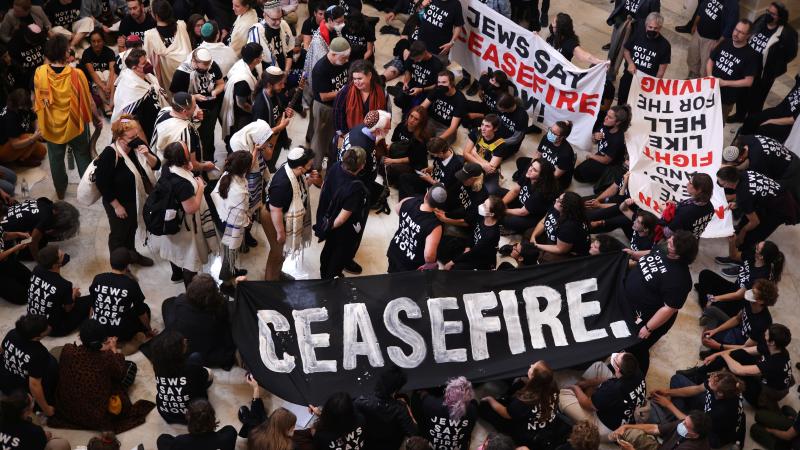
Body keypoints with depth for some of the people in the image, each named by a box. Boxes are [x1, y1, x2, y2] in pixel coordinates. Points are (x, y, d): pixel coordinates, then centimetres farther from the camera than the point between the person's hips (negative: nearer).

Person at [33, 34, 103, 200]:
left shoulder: (40, 73, -18)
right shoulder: (76, 74, -24)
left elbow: (36, 99, -3)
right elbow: (88, 100, -14)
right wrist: (97, 118, 2)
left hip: (52, 125, 2)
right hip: (75, 124, -2)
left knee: (56, 159, 22)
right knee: (83, 156, 20)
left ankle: (60, 192, 40)